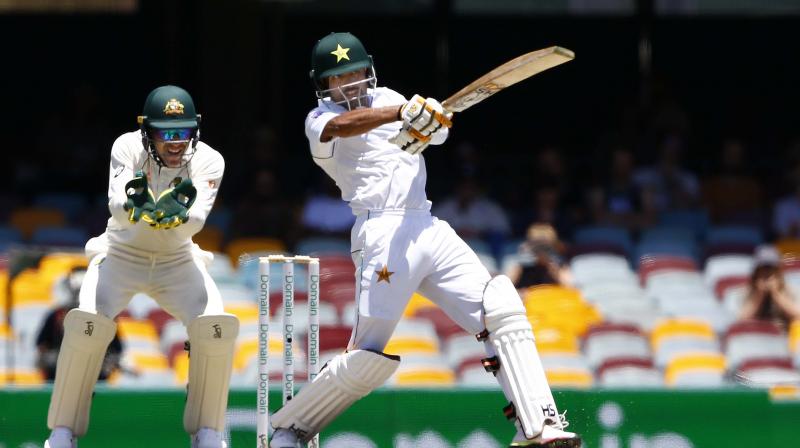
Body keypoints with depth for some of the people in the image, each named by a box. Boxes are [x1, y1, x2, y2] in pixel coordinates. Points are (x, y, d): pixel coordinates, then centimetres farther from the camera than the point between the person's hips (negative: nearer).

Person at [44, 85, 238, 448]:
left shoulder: (207, 161, -17)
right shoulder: (128, 148, -19)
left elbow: (196, 220, -32)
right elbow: (116, 205, -36)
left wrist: (177, 214, -56)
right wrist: (136, 208, -60)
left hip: (178, 262, 2)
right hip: (120, 255, -2)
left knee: (217, 328, -21)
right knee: (87, 323, -26)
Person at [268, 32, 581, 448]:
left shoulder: (386, 99, 21)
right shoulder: (320, 120, 4)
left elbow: (438, 131, 5)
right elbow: (344, 125, -21)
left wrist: (425, 125, -21)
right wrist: (404, 113, -38)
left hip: (429, 228, 6)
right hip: (381, 235, -6)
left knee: (502, 312, -9)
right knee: (368, 359, -11)